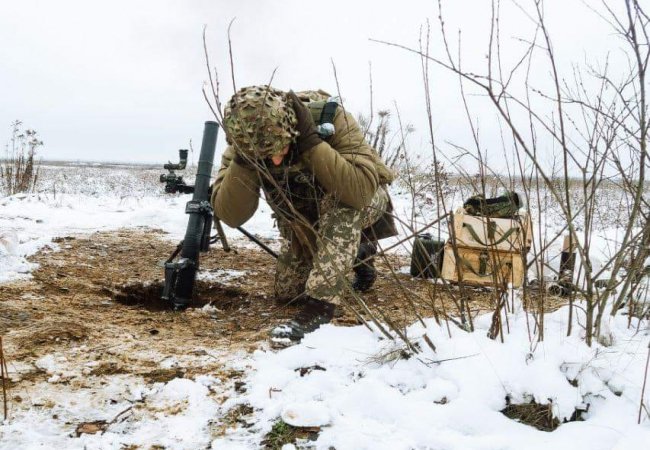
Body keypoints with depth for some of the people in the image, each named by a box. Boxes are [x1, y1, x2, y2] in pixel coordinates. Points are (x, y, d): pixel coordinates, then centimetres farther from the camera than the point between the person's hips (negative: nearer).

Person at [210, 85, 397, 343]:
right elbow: (230, 216, -30)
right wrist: (243, 162, -42)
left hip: (363, 204, -4)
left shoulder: (328, 117, -35)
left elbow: (362, 190, -45)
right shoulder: (243, 140, -25)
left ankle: (319, 306, -31)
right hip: (305, 221, 5)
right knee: (286, 292, 6)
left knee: (340, 200, -38)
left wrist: (311, 142, -48)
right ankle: (356, 253, 27)